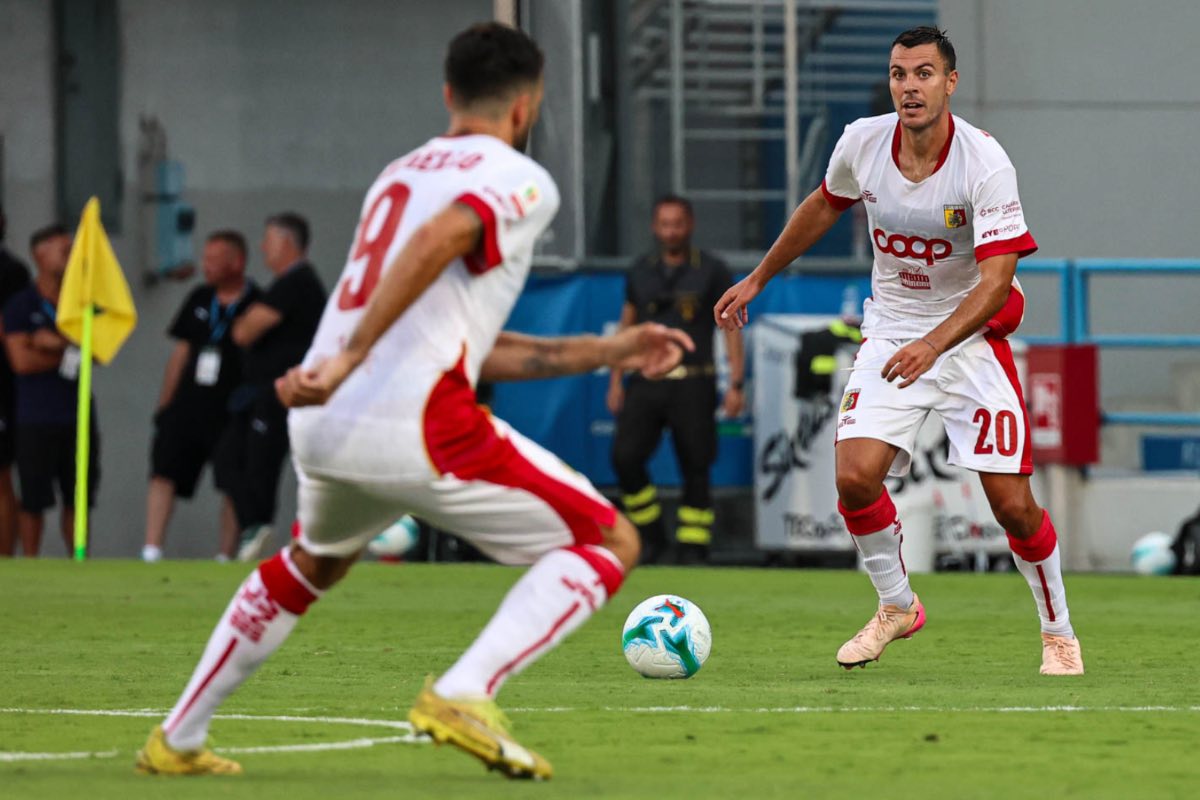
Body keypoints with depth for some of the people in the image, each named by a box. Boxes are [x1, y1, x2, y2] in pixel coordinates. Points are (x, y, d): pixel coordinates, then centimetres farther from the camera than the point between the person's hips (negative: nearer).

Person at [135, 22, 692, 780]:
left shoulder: (399, 173, 27)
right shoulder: (521, 182, 2)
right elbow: (439, 239, -21)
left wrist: (602, 351, 33)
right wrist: (353, 356, -25)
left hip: (320, 428, 8)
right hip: (416, 428, -8)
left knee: (314, 563, 38)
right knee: (611, 545, 3)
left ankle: (178, 740, 39)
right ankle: (463, 695, -15)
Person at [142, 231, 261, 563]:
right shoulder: (200, 300, 12)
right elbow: (182, 351, 16)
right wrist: (165, 403, 13)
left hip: (231, 411, -5)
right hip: (187, 405, 5)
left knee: (234, 487, 1)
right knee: (163, 475, -6)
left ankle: (226, 557, 8)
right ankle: (151, 551, -10)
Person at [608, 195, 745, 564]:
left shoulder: (712, 271, 4)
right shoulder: (640, 273, 14)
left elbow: (731, 327, 2)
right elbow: (626, 328, 19)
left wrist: (736, 385, -6)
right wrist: (616, 381, 13)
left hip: (692, 385, -3)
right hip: (646, 381, 3)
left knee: (695, 468, -3)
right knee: (625, 457, -11)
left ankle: (693, 547, 4)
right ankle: (650, 536, 4)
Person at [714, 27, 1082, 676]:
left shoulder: (986, 163, -22)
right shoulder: (861, 142, -9)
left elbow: (997, 277, -27)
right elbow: (825, 206, 14)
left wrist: (933, 344, -41)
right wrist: (759, 278, 21)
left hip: (970, 335, -3)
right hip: (891, 329, 3)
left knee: (1012, 502, -7)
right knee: (855, 476, -15)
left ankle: (1058, 632, 18)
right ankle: (897, 607, 11)